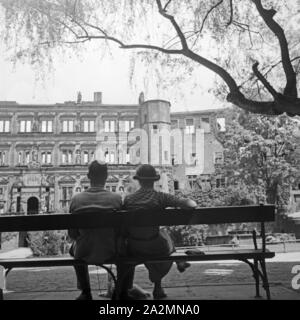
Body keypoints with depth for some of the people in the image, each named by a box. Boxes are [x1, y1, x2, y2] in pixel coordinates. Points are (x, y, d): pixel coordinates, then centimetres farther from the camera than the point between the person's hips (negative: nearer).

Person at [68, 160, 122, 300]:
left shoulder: (76, 199, -13)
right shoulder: (117, 198, -15)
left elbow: (72, 234, -5)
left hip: (84, 254, 1)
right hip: (110, 253, -1)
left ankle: (86, 292, 46)